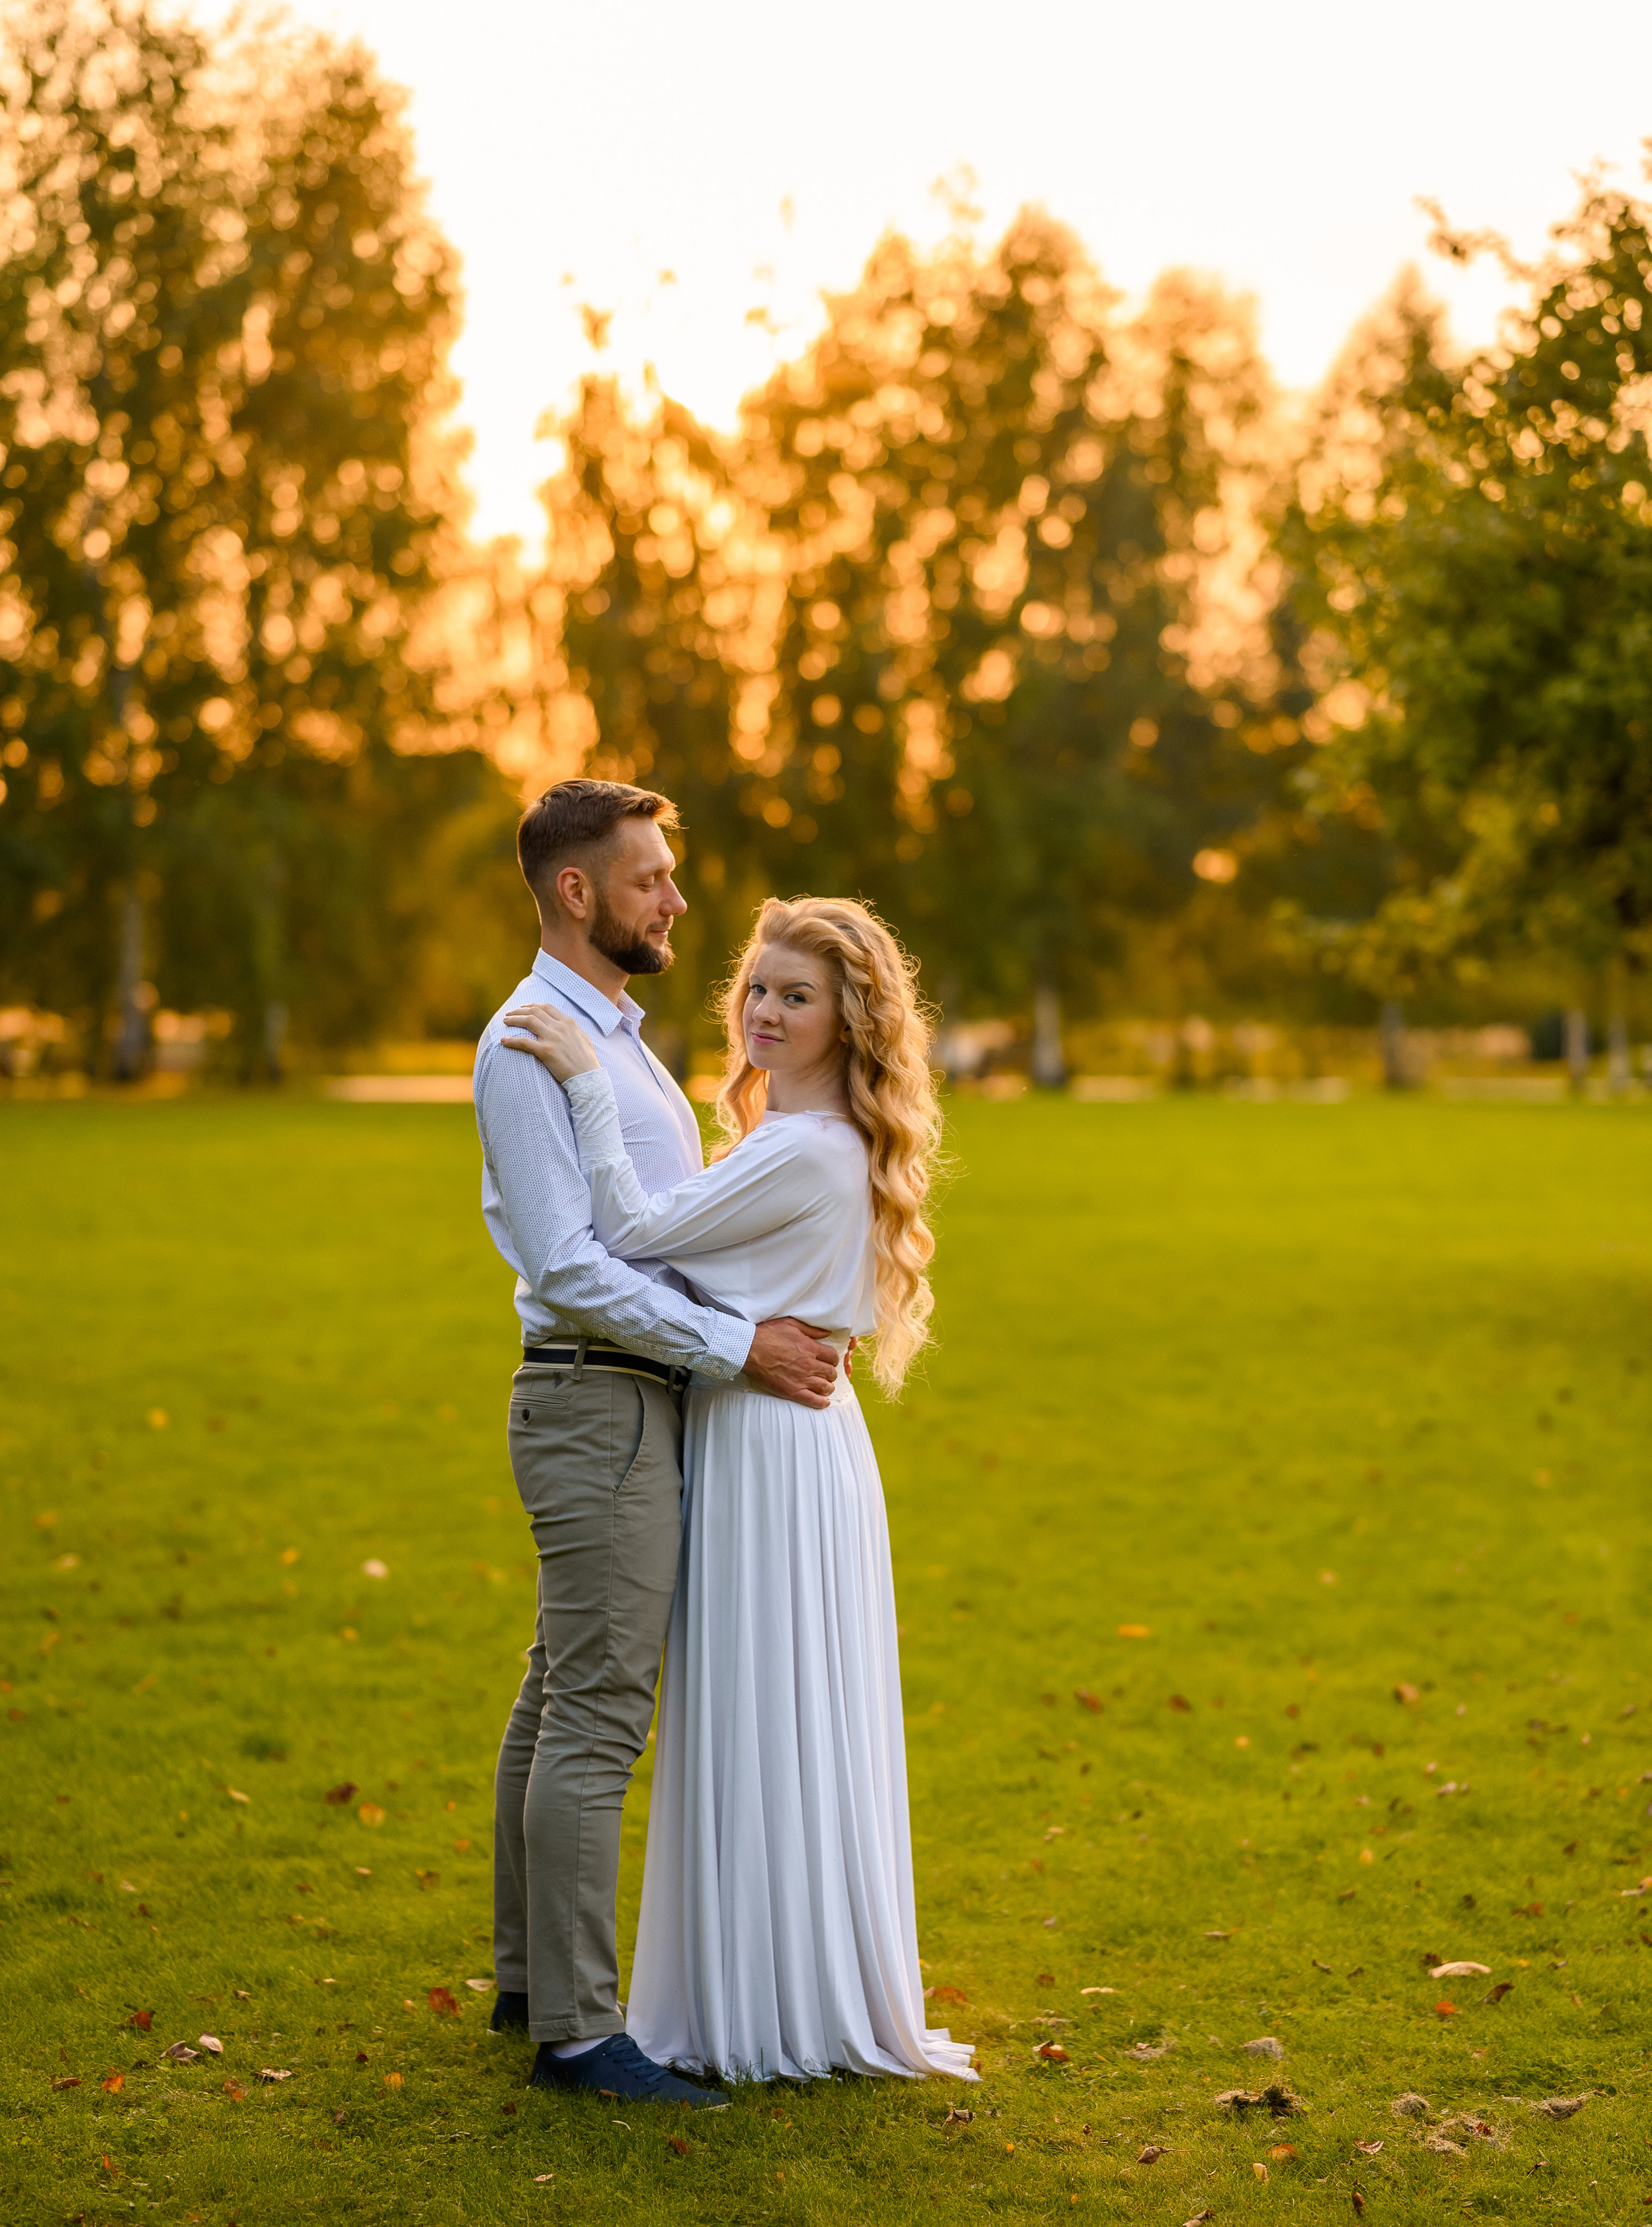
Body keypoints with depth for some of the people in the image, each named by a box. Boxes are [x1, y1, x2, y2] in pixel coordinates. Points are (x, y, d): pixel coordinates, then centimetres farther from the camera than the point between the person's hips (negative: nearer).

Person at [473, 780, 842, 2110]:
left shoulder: (617, 1038, 18)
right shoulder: (531, 1046, -15)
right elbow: (568, 1270, -21)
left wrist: (776, 1324, 14)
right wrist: (740, 1347, -19)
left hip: (635, 1405, 10)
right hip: (601, 1407, -10)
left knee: (561, 1702, 15)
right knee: (600, 1716, -8)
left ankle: (530, 1977, 25)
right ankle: (577, 2029, -4)